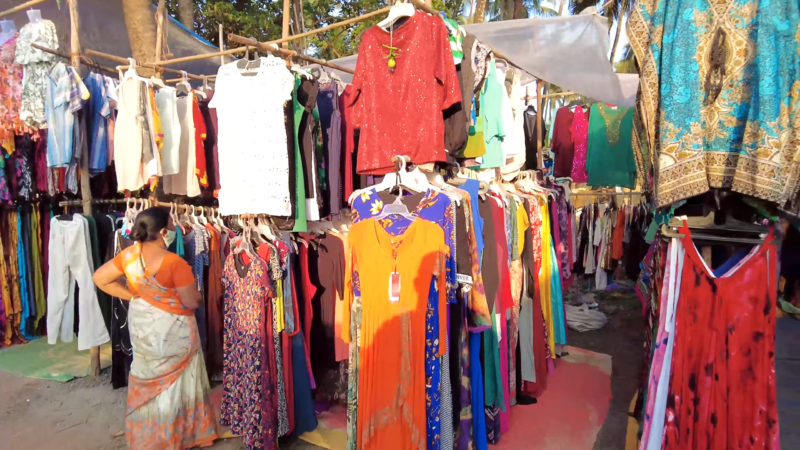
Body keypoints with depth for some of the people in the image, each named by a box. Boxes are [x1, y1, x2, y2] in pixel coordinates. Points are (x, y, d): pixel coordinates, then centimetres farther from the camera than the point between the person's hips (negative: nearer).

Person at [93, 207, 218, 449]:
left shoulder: (129, 254, -7)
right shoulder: (175, 263, -26)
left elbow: (100, 278, 4)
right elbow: (192, 302, -20)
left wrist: (134, 295, 4)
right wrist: (198, 294, 2)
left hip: (141, 326, 6)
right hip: (171, 330, -6)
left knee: (147, 380, 23)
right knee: (173, 384, 12)